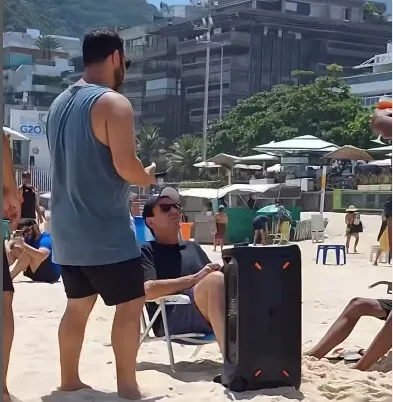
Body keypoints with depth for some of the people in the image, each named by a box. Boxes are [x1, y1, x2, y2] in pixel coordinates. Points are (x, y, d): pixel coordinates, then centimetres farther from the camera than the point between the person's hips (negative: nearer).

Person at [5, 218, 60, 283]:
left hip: (51, 274, -9)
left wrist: (23, 244, -36)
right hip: (37, 274, 9)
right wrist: (8, 248, -17)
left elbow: (41, 256, -37)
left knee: (28, 252, -26)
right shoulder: (29, 239, 6)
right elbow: (9, 243, 7)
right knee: (15, 248, 5)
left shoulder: (46, 239, -18)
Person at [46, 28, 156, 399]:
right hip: (105, 231, -8)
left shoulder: (59, 103, 13)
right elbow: (125, 166, -22)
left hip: (67, 230, 8)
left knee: (78, 305, 17)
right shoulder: (113, 103, -14)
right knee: (130, 305, 2)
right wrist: (148, 176, 0)